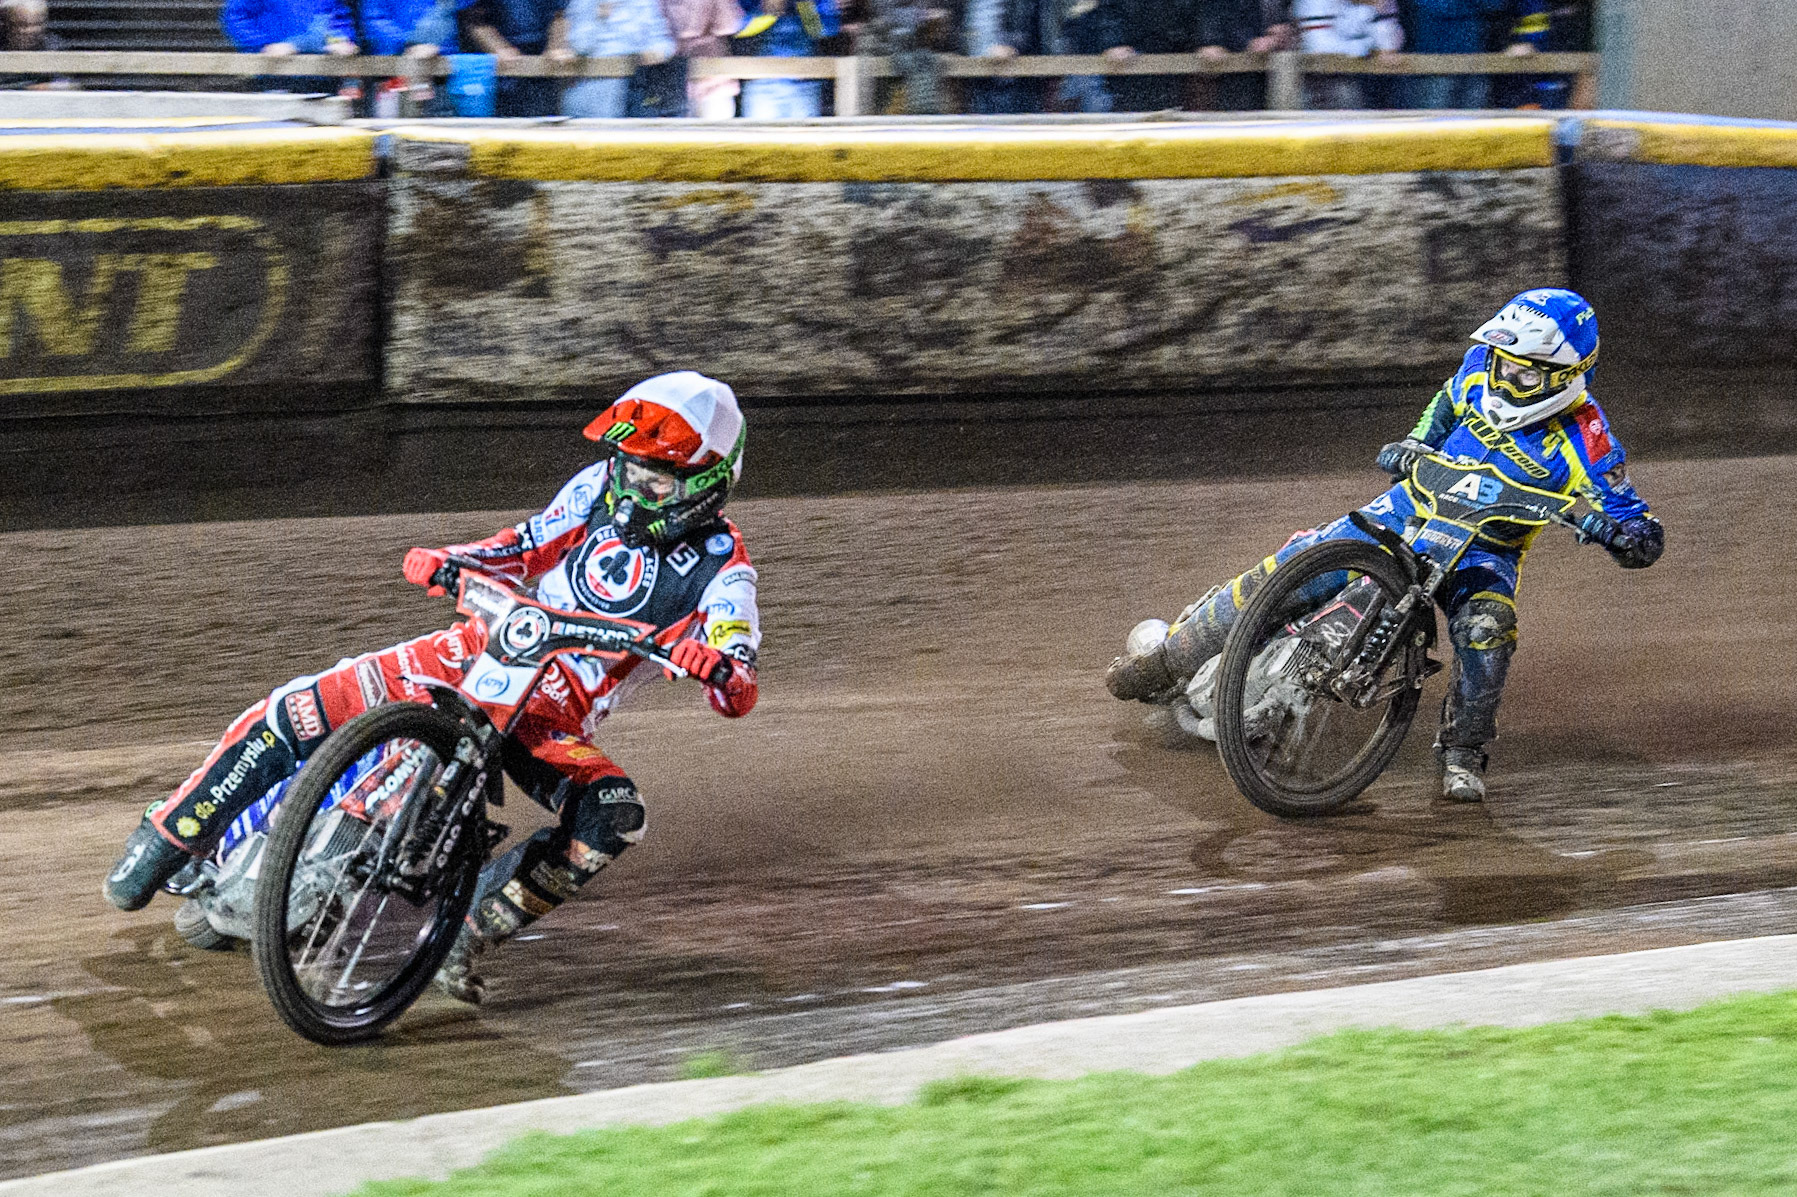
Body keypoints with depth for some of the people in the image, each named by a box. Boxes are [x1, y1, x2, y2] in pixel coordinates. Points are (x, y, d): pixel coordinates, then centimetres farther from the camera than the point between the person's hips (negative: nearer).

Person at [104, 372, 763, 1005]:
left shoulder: (721, 568, -11)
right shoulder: (601, 487, 0)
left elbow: (738, 694, -21)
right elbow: (526, 546, 11)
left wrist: (715, 664, -44)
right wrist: (451, 561, -8)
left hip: (554, 722, -2)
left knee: (615, 817, -33)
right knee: (297, 710, -16)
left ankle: (469, 931, -24)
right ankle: (167, 838, 2)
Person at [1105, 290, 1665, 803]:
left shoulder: (1585, 445, -22)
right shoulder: (1483, 367, -9)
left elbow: (1646, 540, -20)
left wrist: (1604, 524, -41)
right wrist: (1414, 443, 0)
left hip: (1485, 549, -3)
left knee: (1485, 629, -36)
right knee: (1295, 566, -11)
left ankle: (1462, 754, -15)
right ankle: (1172, 656, 4)